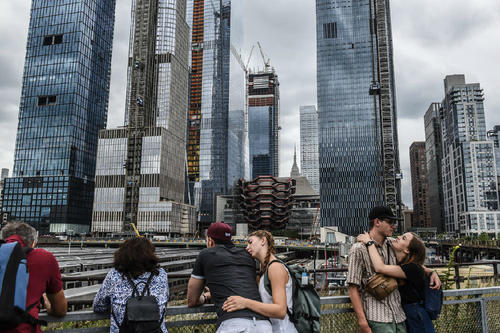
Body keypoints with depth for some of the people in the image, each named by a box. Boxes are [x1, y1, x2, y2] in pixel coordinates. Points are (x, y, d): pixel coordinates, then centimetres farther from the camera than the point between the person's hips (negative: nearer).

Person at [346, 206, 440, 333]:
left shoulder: (392, 245, 13)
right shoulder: (359, 249, -6)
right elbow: (353, 287, -9)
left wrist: (431, 272, 11)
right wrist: (362, 321, -16)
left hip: (399, 315, 6)